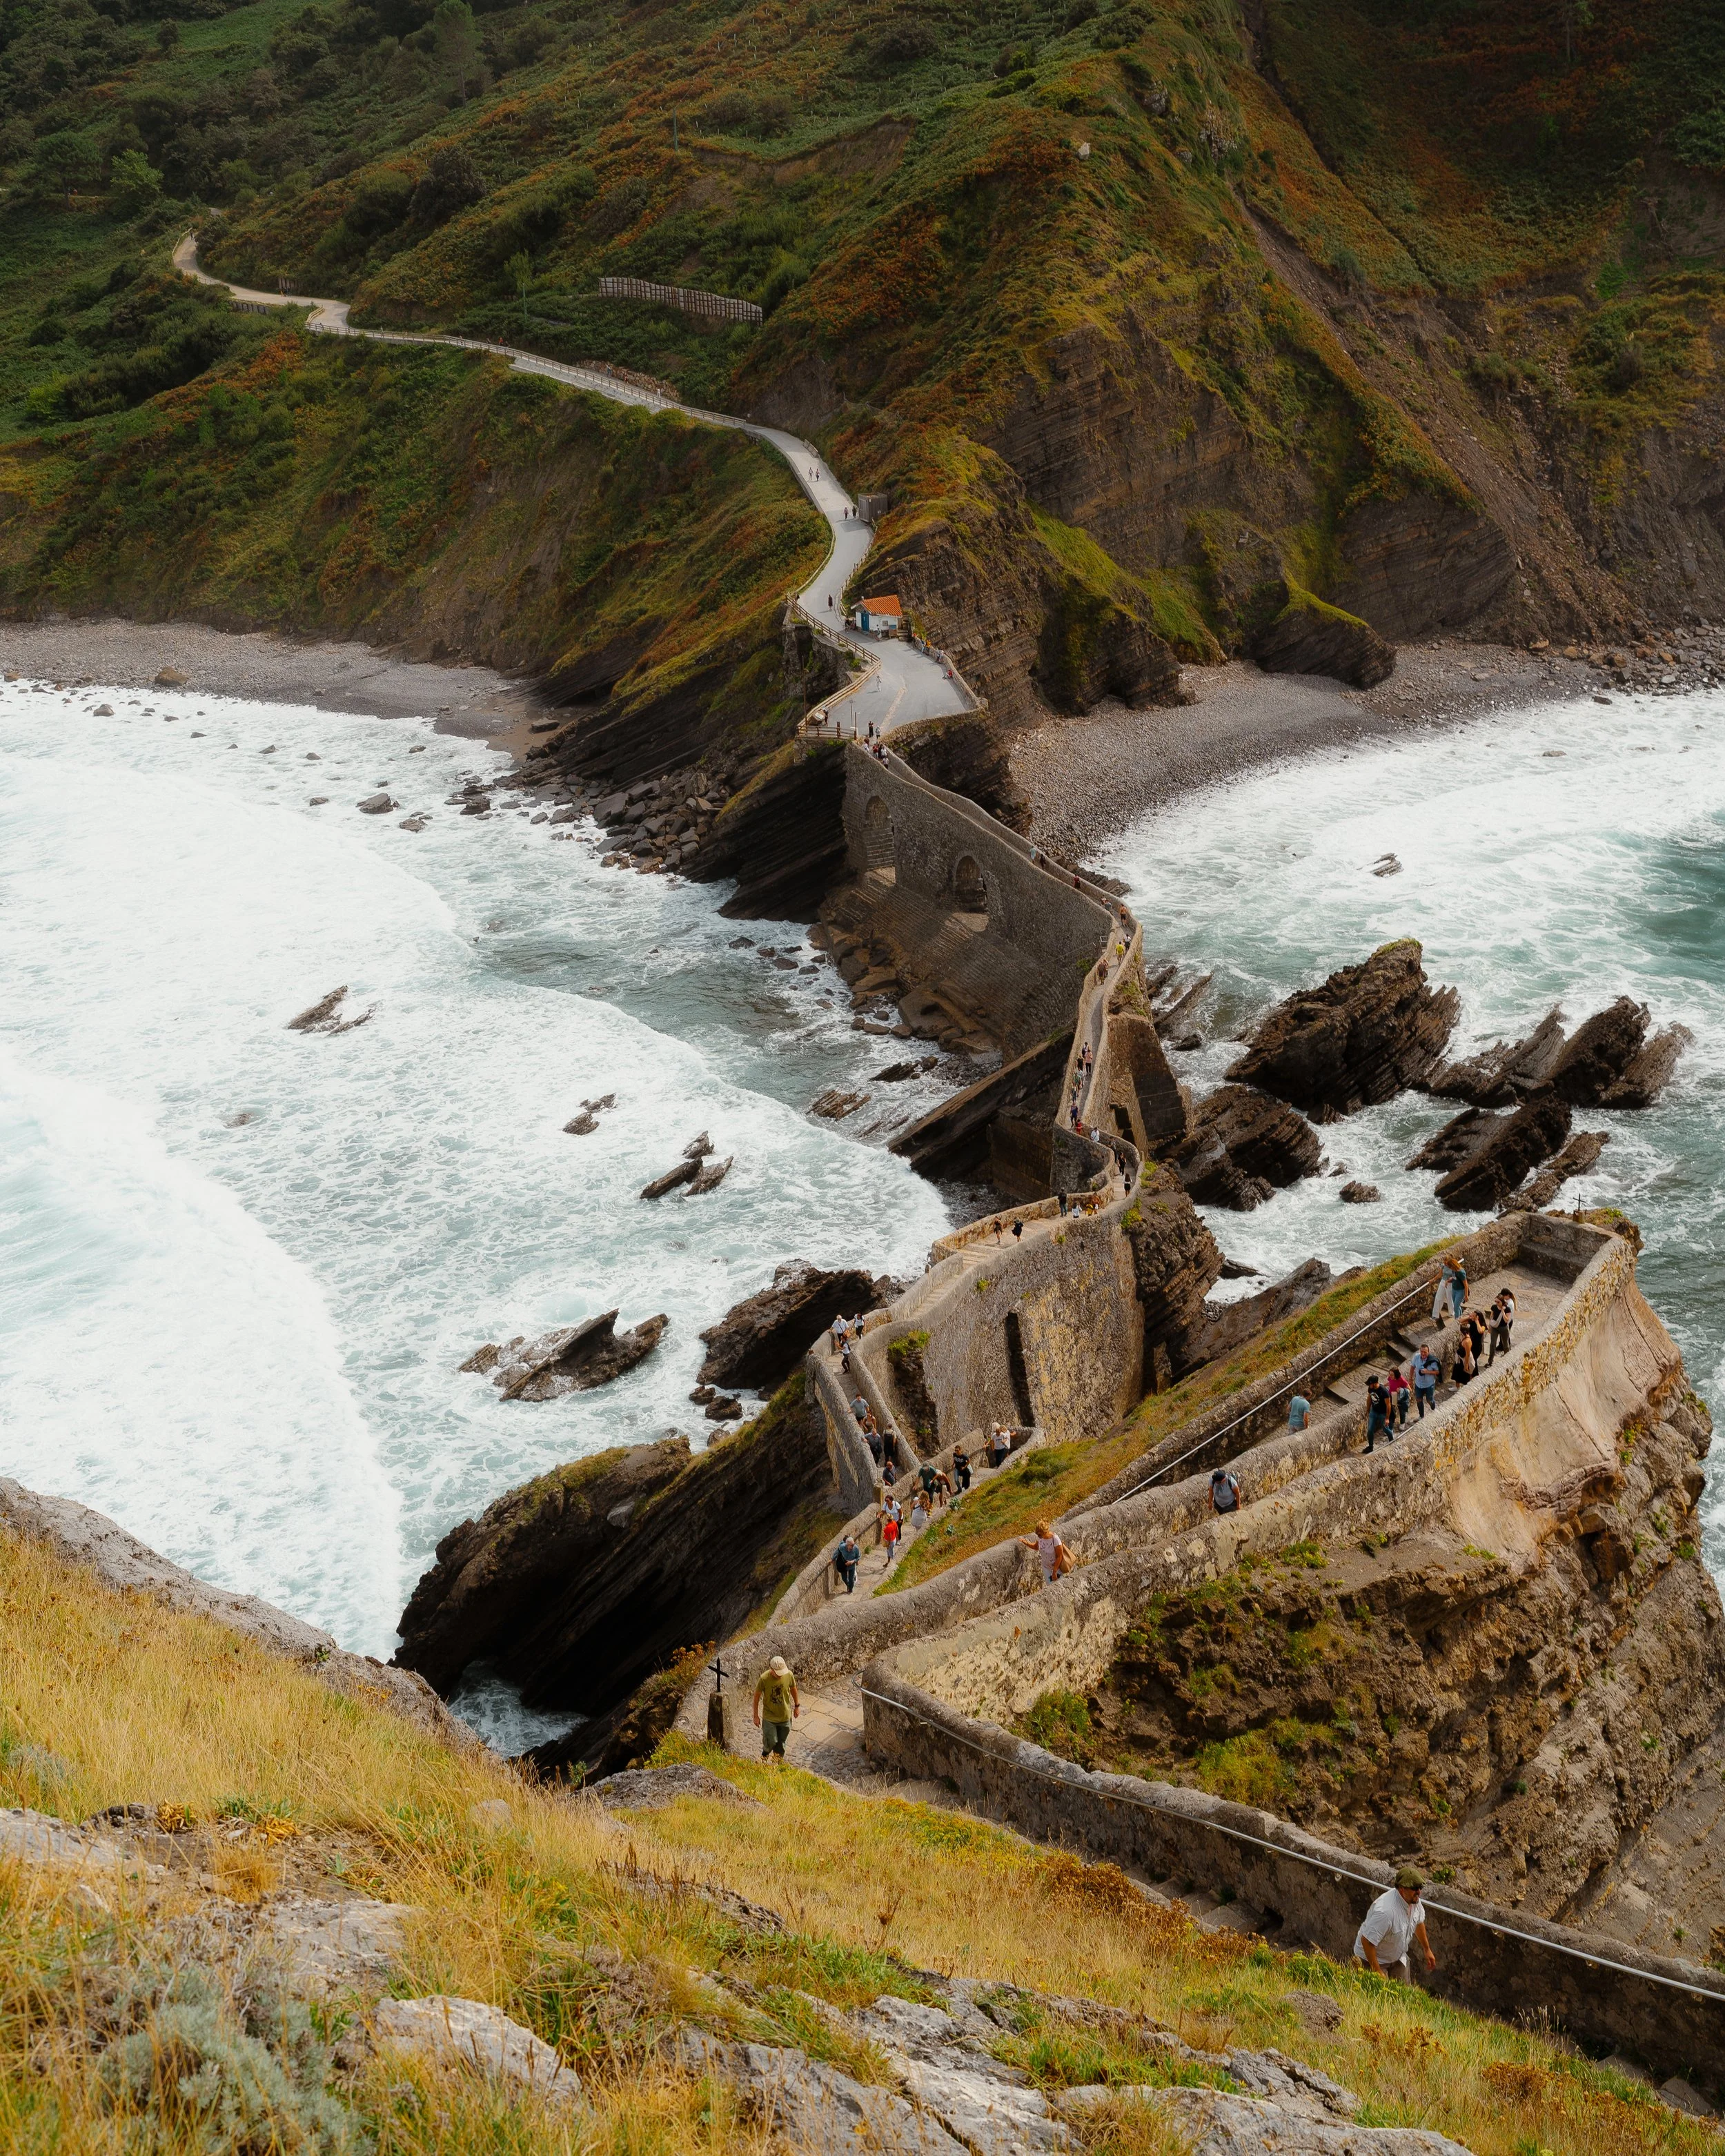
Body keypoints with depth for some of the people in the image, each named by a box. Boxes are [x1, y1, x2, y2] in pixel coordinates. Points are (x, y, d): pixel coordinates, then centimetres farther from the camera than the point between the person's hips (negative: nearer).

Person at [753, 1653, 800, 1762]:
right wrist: (756, 1716, -4)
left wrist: (797, 1706, 15)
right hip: (769, 1717, -2)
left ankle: (779, 1761, 38)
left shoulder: (789, 1675, -18)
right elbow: (757, 1696, -11)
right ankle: (765, 1754, 37)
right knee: (771, 1742, 3)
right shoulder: (764, 1679, -25)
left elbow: (793, 1690, 2)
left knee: (781, 1743, 15)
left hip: (785, 1716, 2)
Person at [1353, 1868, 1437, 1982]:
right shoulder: (1385, 1911, -40)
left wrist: (1427, 1949, 21)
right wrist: (1377, 1972, -28)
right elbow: (1367, 1941, -36)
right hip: (1372, 1957, -8)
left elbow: (1419, 1923, 9)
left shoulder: (1415, 1900, -14)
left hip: (1397, 1957, 8)